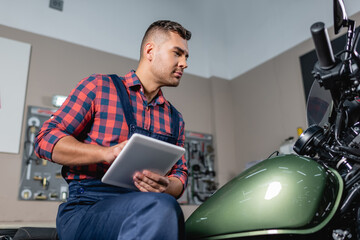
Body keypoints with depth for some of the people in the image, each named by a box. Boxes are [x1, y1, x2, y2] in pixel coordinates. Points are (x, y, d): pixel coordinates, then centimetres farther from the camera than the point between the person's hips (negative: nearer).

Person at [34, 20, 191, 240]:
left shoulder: (175, 119, 20)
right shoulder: (99, 87, 6)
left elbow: (180, 173, 15)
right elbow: (46, 140, 0)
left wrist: (167, 187, -10)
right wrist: (107, 153, -17)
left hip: (144, 212, 4)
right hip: (86, 210, -4)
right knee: (162, 207, -34)